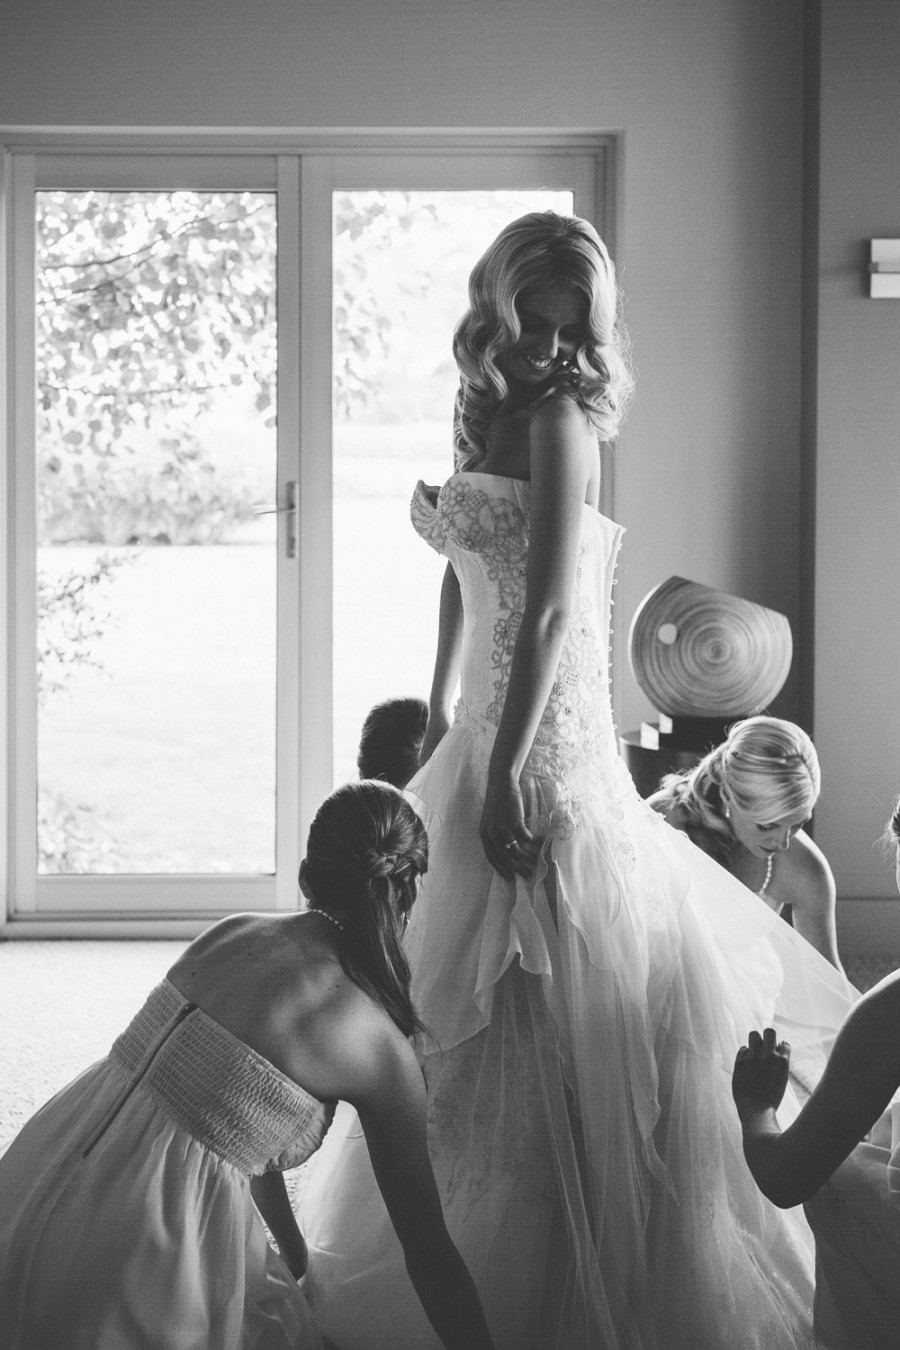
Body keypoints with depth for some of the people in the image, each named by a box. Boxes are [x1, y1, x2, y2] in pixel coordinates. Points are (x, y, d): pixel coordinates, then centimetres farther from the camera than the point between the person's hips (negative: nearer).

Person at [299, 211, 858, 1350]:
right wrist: (441, 713, 23)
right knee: (467, 1015, 18)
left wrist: (504, 773, -22)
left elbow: (552, 608, -19)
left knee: (542, 1018, -2)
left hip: (545, 743, -9)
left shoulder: (558, 417, -12)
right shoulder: (485, 407, 12)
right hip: (489, 731, 9)